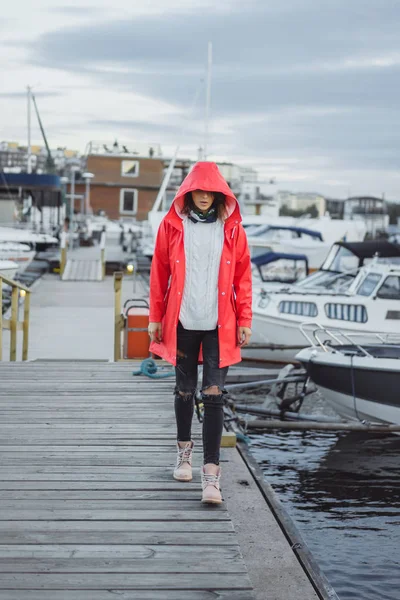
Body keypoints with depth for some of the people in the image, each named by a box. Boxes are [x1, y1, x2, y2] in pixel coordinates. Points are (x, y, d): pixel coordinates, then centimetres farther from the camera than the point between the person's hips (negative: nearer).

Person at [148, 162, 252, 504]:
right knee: (185, 390, 13)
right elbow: (159, 273, 5)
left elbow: (243, 276, 5)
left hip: (219, 325, -1)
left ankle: (211, 472, -6)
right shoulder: (173, 225, 3)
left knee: (214, 395, -6)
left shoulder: (231, 228, 3)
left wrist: (245, 320, 1)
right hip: (183, 322, 1)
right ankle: (184, 450, 35)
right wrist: (156, 317, 3)